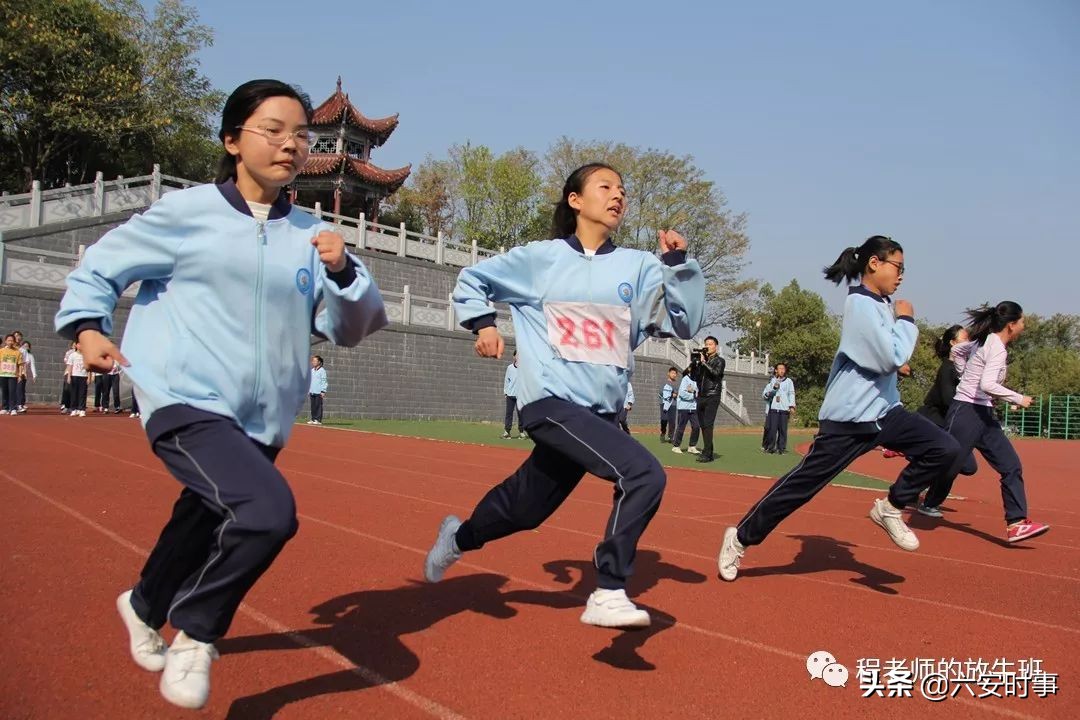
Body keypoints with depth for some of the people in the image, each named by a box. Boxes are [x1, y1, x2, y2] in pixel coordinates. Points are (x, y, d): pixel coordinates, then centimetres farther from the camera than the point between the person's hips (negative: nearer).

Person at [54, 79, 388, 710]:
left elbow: (355, 327, 4)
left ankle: (145, 606, 55)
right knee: (269, 510, -27)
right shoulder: (187, 212, -2)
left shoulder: (311, 233, 6)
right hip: (187, 401, -5)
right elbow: (100, 267, 11)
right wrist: (88, 326, -4)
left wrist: (342, 271, -13)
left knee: (207, 528, 20)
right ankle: (194, 637, 0)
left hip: (263, 422, 5)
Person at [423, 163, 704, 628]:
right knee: (644, 474, -24)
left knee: (525, 509, 17)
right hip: (551, 402, -5)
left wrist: (678, 262, -10)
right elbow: (471, 280, 16)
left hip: (601, 412, 5)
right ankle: (608, 594, -14)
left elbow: (685, 324, 0)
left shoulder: (640, 267, 8)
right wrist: (483, 324, 1)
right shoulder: (540, 258, 3)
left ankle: (458, 538, 46)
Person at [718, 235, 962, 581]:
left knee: (945, 449, -8)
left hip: (884, 410, 9)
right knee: (802, 484, -5)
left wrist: (901, 322, 6)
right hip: (849, 417, -8)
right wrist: (906, 320, -6)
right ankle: (740, 538, 9)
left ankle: (891, 508, 9)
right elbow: (892, 358, -19)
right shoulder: (861, 304, -15)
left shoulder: (881, 303, 13)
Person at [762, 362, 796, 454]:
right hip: (773, 409, 0)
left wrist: (792, 406, -8)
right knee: (772, 429, -5)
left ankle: (781, 448, 4)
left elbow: (791, 394, 5)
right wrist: (773, 389, -7)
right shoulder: (772, 381, 13)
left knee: (783, 429, -3)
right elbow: (764, 395, 10)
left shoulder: (789, 381, 12)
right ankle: (770, 447, 4)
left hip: (784, 409, 0)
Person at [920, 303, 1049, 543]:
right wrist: (1018, 399, -18)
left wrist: (968, 376, 25)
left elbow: (957, 350, 26)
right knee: (947, 467, -2)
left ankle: (1016, 524, -2)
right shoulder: (997, 348, -16)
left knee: (1011, 466, 1)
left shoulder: (986, 341, 10)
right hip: (967, 412, -10)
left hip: (983, 415, 10)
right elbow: (987, 385, -28)